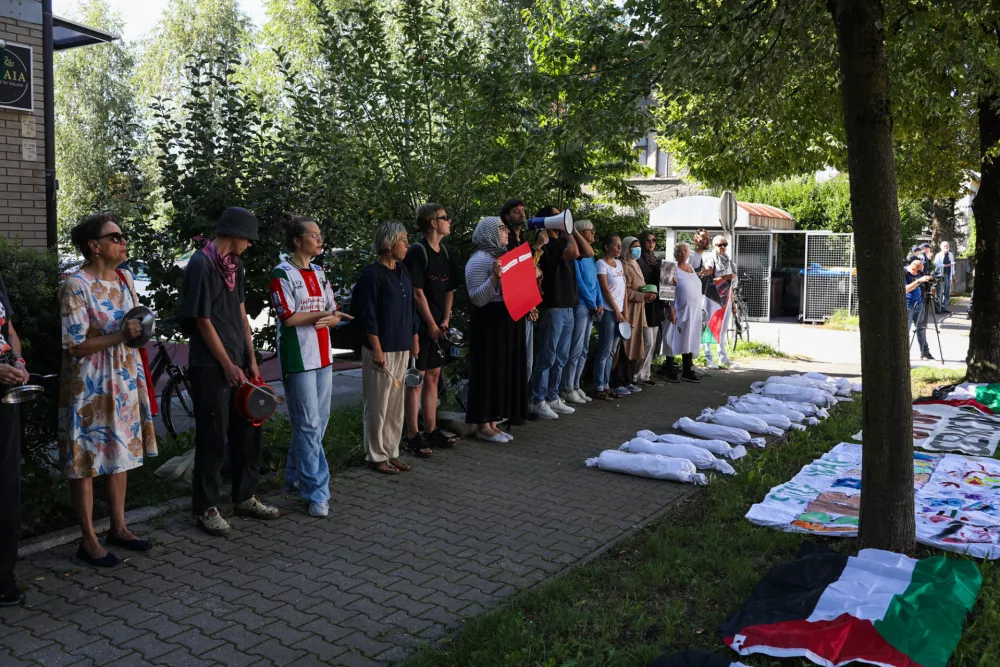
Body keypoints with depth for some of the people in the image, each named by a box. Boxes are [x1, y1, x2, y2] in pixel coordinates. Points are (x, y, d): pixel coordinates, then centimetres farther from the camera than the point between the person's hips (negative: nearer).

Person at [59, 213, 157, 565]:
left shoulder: (124, 278, 7)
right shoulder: (76, 285, -16)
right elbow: (74, 345, -19)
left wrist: (140, 330, 0)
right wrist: (120, 336, -26)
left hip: (125, 381, 7)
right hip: (90, 387, -7)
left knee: (121, 454, 14)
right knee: (87, 461, 2)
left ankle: (118, 528, 27)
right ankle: (89, 541, 13)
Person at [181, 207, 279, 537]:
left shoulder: (234, 264, 11)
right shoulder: (201, 265, -14)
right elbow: (203, 321, -15)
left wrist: (251, 359, 9)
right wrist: (228, 366, -12)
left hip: (238, 362, 8)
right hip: (210, 366, -8)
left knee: (249, 430, 13)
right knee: (213, 438, -1)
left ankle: (244, 498, 27)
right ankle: (205, 508, 13)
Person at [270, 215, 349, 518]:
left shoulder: (319, 273, 15)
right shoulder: (282, 274, -6)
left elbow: (334, 313, 12)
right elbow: (288, 317, -14)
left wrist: (330, 319, -10)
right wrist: (323, 314, -9)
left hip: (322, 356, 7)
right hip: (297, 358, -7)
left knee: (317, 423, 11)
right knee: (309, 425, -5)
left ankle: (296, 479, 26)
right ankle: (317, 493, 0)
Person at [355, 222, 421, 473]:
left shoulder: (403, 271, 12)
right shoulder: (372, 274, -12)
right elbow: (368, 315, -15)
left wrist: (414, 339, 16)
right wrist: (377, 349, -17)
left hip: (402, 348, 8)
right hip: (381, 349, -8)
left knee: (396, 405, 13)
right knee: (378, 405, 1)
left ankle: (391, 453, 23)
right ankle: (376, 456, 12)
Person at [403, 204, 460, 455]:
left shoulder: (444, 252, 11)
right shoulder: (417, 251, -13)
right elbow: (417, 293, -16)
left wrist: (445, 321, 2)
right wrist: (432, 325, -12)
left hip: (438, 327, 8)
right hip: (420, 326, -8)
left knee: (433, 377, 13)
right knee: (416, 380, -3)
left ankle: (431, 431, 23)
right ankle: (413, 438, 3)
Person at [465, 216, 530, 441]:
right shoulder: (479, 260, -12)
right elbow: (477, 299, -19)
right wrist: (494, 277, -30)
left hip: (506, 321, 9)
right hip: (488, 323, -9)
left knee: (504, 370, 10)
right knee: (488, 371, -5)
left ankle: (493, 422, 18)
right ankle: (483, 425, 3)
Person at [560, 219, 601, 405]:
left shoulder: (590, 256, 17)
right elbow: (578, 280, -13)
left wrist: (600, 304, 6)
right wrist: (593, 304, -9)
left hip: (592, 307, 9)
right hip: (581, 305, -8)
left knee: (584, 350, 10)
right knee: (576, 348, -7)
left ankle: (575, 386, 17)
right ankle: (567, 389, -1)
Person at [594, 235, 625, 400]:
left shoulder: (619, 263, 14)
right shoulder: (601, 264, -8)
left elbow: (623, 288, 13)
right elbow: (605, 290, -12)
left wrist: (624, 311, 5)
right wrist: (617, 311, -11)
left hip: (619, 312, 7)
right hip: (608, 312, -7)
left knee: (611, 352, 9)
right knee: (604, 351, -5)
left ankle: (606, 385, 14)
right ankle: (599, 388, -1)